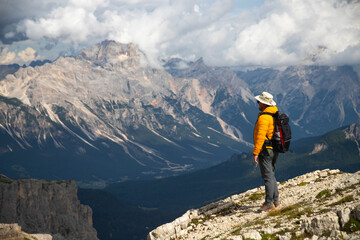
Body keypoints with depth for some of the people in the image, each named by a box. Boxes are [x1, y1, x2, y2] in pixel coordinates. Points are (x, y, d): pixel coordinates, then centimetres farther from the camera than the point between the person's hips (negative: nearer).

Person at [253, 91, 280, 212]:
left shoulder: (263, 117, -20)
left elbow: (260, 136, -24)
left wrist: (255, 153, -23)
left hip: (265, 151, -9)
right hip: (275, 150, 9)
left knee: (267, 177, -5)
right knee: (271, 175, 19)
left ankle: (269, 203, -2)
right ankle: (275, 200, 24)